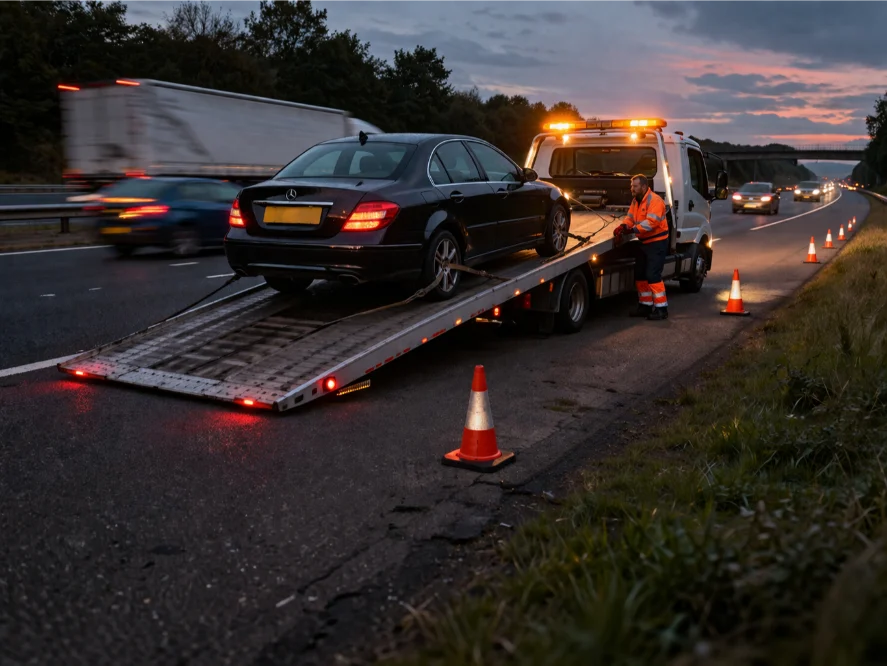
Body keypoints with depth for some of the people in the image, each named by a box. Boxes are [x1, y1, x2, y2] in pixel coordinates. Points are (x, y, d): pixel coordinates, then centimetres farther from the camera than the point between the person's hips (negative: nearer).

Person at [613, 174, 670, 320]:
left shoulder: (655, 200, -19)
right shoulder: (636, 201, 10)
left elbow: (651, 222, -29)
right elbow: (630, 217, 6)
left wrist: (633, 229, -35)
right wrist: (623, 226, -15)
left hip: (657, 242, -10)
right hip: (643, 242, 10)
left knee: (653, 275, -14)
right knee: (640, 275, 14)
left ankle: (661, 308, -8)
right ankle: (645, 305, 26)